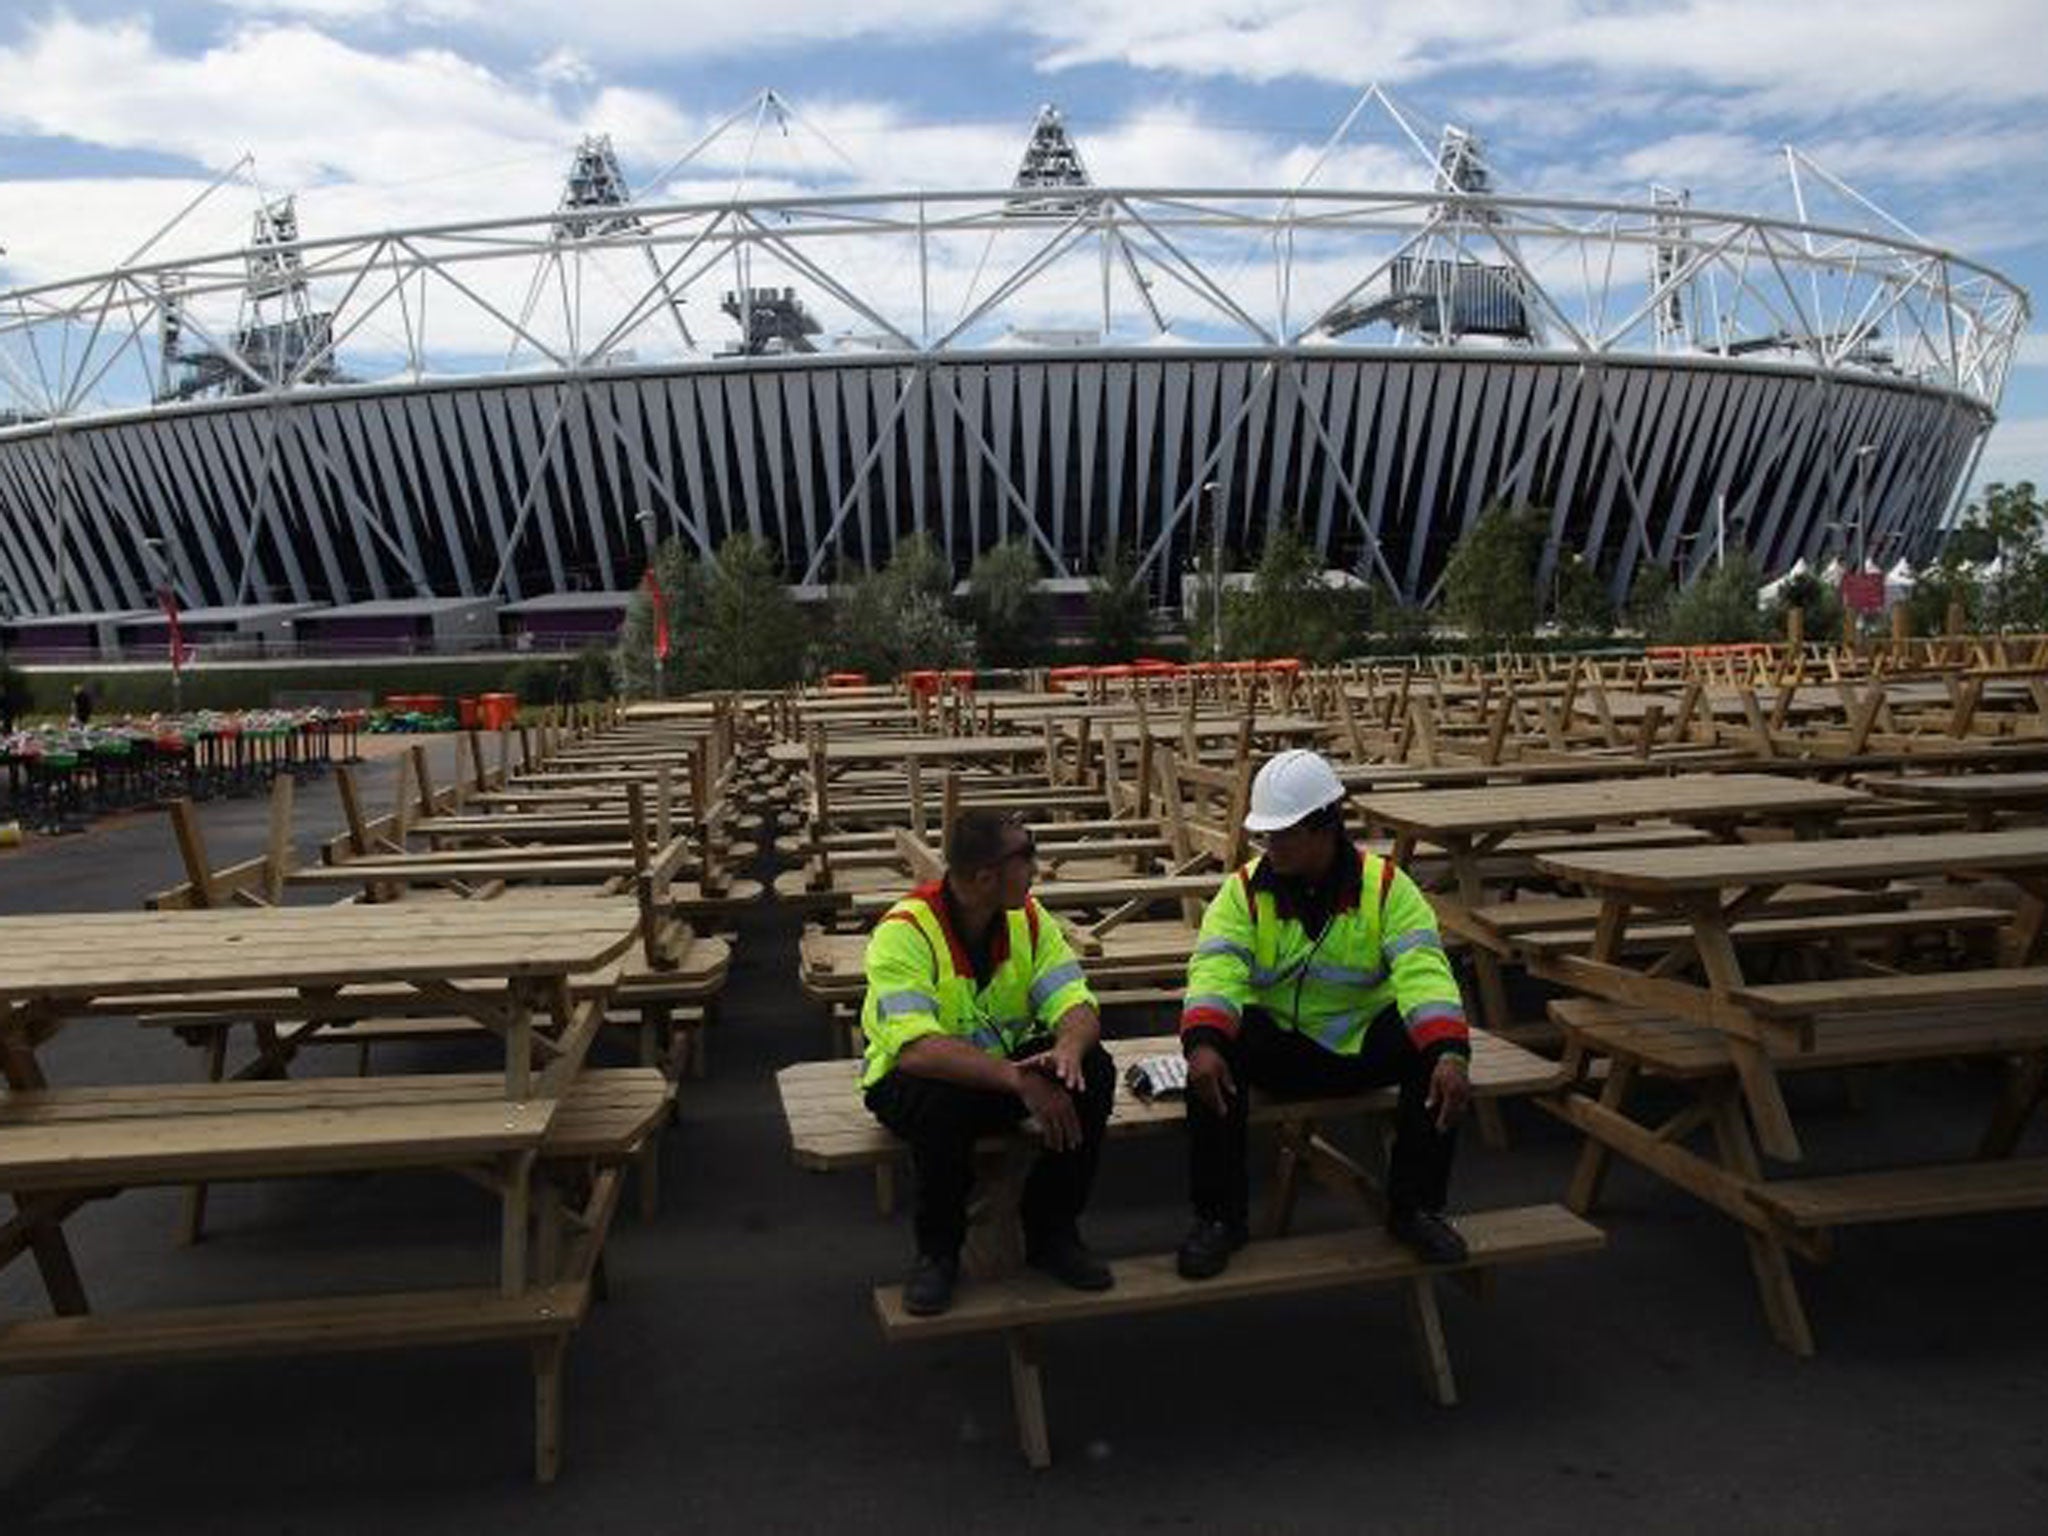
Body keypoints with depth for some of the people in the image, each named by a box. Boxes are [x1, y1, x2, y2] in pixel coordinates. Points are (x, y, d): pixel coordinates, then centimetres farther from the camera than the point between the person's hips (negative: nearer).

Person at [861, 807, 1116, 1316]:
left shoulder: (1027, 917, -6)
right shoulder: (905, 931, -24)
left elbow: (1076, 1005, -11)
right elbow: (915, 1048, -36)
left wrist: (1068, 1049, -36)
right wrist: (1018, 1080, -43)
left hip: (1009, 1065, 5)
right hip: (913, 1079, -5)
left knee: (1093, 1071, -20)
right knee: (941, 1102, -38)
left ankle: (1051, 1233, -1)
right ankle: (938, 1251, -10)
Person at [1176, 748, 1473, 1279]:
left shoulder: (1385, 885, -6)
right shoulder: (1245, 889, -5)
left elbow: (1422, 971, -18)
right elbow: (1216, 969, -19)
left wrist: (1451, 1052, -36)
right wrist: (1203, 1042, -39)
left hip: (1363, 1047, 1)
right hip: (1279, 1049, 0)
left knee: (1433, 1044, -27)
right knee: (1216, 1050, -30)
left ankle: (1415, 1206, -6)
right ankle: (1218, 1217, -13)